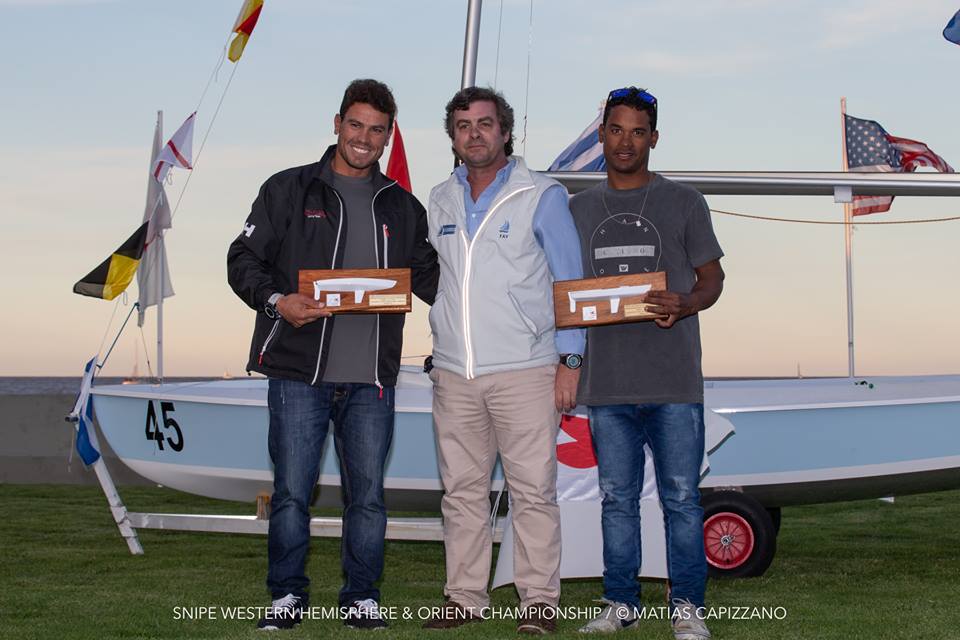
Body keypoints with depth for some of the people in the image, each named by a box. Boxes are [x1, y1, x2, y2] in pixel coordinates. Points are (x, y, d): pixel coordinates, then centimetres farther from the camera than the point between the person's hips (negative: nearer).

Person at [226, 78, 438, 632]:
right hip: (299, 373, -2)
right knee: (292, 491, 0)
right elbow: (244, 260, 4)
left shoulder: (402, 207, 16)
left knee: (368, 493, 5)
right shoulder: (289, 190, 6)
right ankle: (288, 595, 14)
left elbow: (428, 276, 19)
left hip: (371, 379, 3)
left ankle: (363, 597, 17)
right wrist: (276, 301, -15)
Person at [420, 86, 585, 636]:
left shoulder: (541, 196, 0)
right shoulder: (440, 201, 13)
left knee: (533, 489, -3)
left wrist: (570, 362, -6)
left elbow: (571, 283, 0)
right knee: (463, 489, 8)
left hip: (525, 370, -4)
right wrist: (441, 348, 10)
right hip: (454, 374, 5)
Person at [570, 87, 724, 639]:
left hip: (673, 380, -3)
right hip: (608, 381, 3)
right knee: (617, 497, 8)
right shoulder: (579, 209, 14)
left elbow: (712, 278, 6)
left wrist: (685, 304, -15)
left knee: (681, 496, -1)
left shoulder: (683, 202, 6)